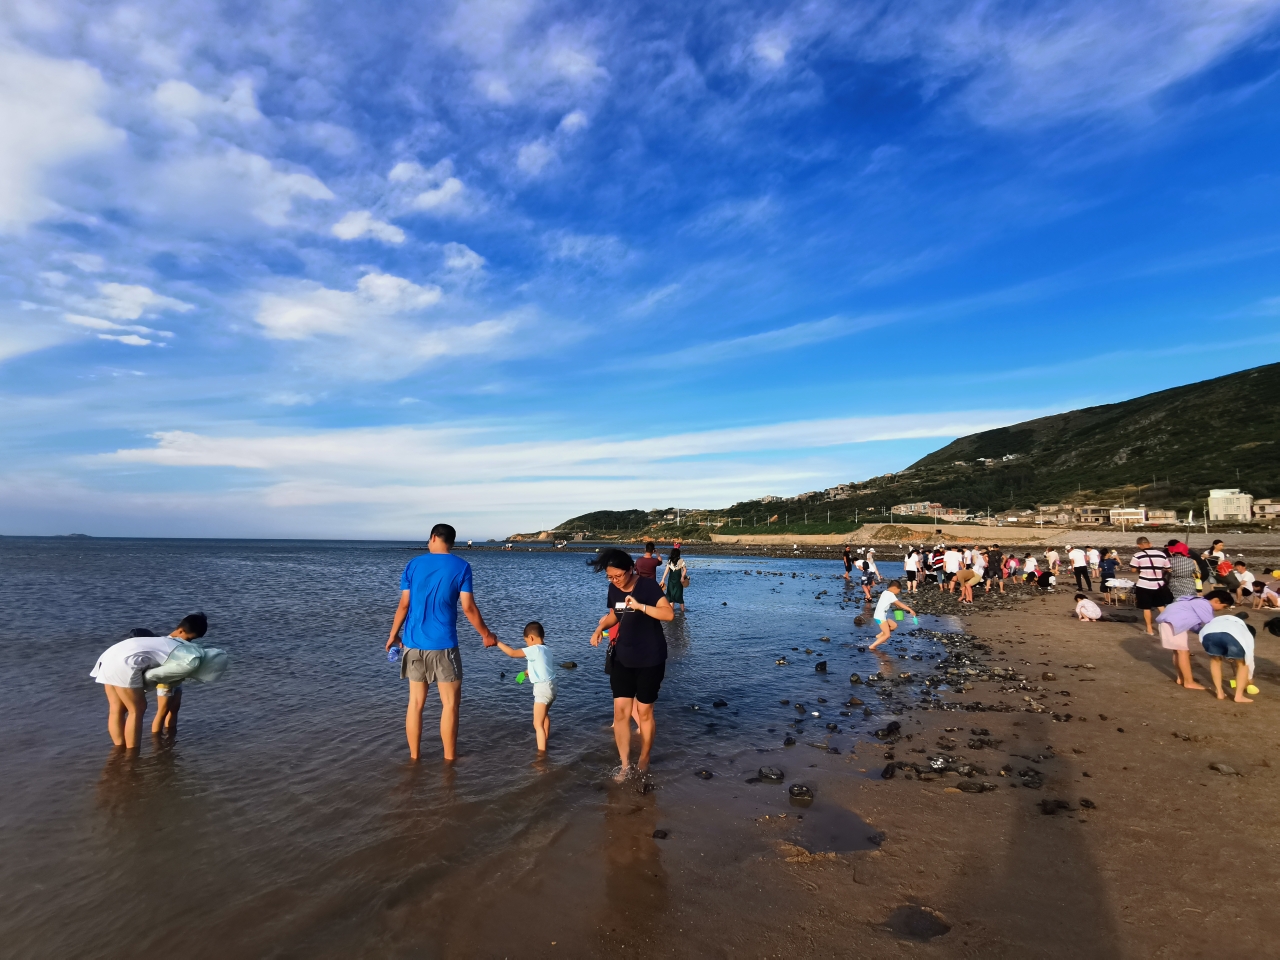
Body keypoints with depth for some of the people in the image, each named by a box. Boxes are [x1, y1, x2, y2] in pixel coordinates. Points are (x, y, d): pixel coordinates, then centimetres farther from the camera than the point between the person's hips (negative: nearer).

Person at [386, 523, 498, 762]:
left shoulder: (414, 564, 5)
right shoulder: (461, 567, -4)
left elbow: (404, 605, 4)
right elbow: (468, 608, -7)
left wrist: (394, 635, 16)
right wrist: (486, 635, 5)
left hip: (413, 643, 4)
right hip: (443, 644, -4)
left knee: (415, 701, 13)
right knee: (450, 702, 7)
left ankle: (414, 756, 20)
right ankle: (449, 757, 11)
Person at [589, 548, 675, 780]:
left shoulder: (648, 586, -19)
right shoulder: (613, 589, 0)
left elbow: (669, 614, -29)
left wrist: (640, 606, -38)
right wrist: (600, 628, -2)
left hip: (650, 660, -5)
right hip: (622, 658, 5)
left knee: (644, 712, 7)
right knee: (620, 711, 3)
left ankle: (643, 761, 27)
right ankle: (624, 766, 15)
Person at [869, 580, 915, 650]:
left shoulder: (886, 592, 14)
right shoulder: (890, 594, -15)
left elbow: (894, 603, 22)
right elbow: (899, 604, -16)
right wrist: (910, 610, -13)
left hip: (880, 616, 10)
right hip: (880, 617, -10)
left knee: (894, 626, 21)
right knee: (887, 635, -6)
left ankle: (879, 636, 20)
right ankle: (872, 646, -6)